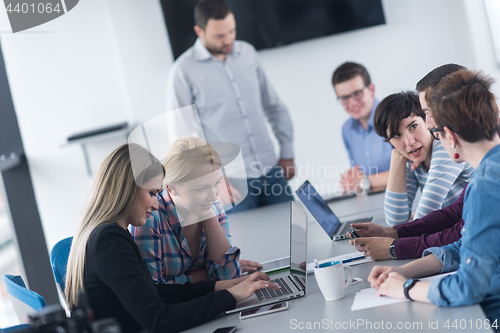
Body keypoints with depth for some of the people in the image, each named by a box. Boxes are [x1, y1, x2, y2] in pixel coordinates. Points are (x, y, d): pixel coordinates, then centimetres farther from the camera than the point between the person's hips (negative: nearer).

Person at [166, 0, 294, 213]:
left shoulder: (247, 53, 8)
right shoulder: (183, 72, -8)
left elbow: (273, 106, 16)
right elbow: (185, 134, -9)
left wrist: (287, 153, 11)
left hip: (271, 173, 5)